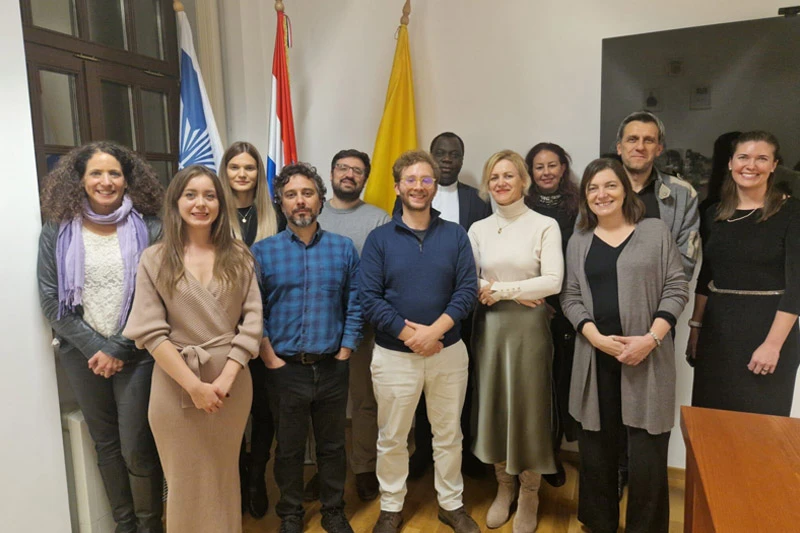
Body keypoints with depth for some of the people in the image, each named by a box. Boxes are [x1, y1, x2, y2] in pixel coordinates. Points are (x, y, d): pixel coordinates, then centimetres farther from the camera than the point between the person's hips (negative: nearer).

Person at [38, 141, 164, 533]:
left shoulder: (148, 229, -7)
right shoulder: (57, 231, 1)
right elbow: (50, 299, -1)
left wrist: (118, 349, -10)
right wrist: (94, 347, -8)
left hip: (136, 354, -2)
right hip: (82, 353, 3)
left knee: (136, 447, 0)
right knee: (105, 443, 14)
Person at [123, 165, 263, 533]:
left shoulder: (239, 257, 2)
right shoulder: (154, 259, -3)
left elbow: (252, 322, -3)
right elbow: (150, 332, -8)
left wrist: (224, 380, -12)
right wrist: (194, 385, -13)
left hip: (232, 382, 1)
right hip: (175, 384, -1)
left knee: (224, 476, 17)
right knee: (185, 481, 13)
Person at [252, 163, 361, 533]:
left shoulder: (343, 249, 1)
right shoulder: (262, 252, -2)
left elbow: (354, 305, 1)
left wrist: (344, 353, -4)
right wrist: (271, 360, -8)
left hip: (332, 368, 1)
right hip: (285, 369, -1)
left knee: (332, 445, 16)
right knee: (289, 448, 15)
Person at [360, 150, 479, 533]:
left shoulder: (455, 235, 1)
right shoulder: (379, 239, -2)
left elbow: (467, 290, -6)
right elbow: (369, 297, -9)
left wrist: (435, 330, -19)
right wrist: (409, 334, -17)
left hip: (448, 352, 1)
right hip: (393, 355, -1)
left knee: (448, 434, 15)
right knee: (392, 438, 13)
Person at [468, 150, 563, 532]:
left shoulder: (545, 226, -3)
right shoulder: (478, 229, 6)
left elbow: (553, 281, -12)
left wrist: (500, 289, -13)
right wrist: (516, 294, -12)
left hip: (528, 327, -3)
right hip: (489, 326, 3)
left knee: (528, 407, 6)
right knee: (493, 405, 11)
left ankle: (529, 495, 26)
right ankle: (503, 487, 31)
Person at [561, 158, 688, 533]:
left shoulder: (655, 232, 3)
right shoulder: (578, 241, 9)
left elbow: (676, 288, -1)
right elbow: (570, 297, 4)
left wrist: (651, 338, -13)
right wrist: (597, 338, -11)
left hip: (648, 354, -2)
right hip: (596, 354, 2)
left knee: (647, 446, 2)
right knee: (596, 443, 11)